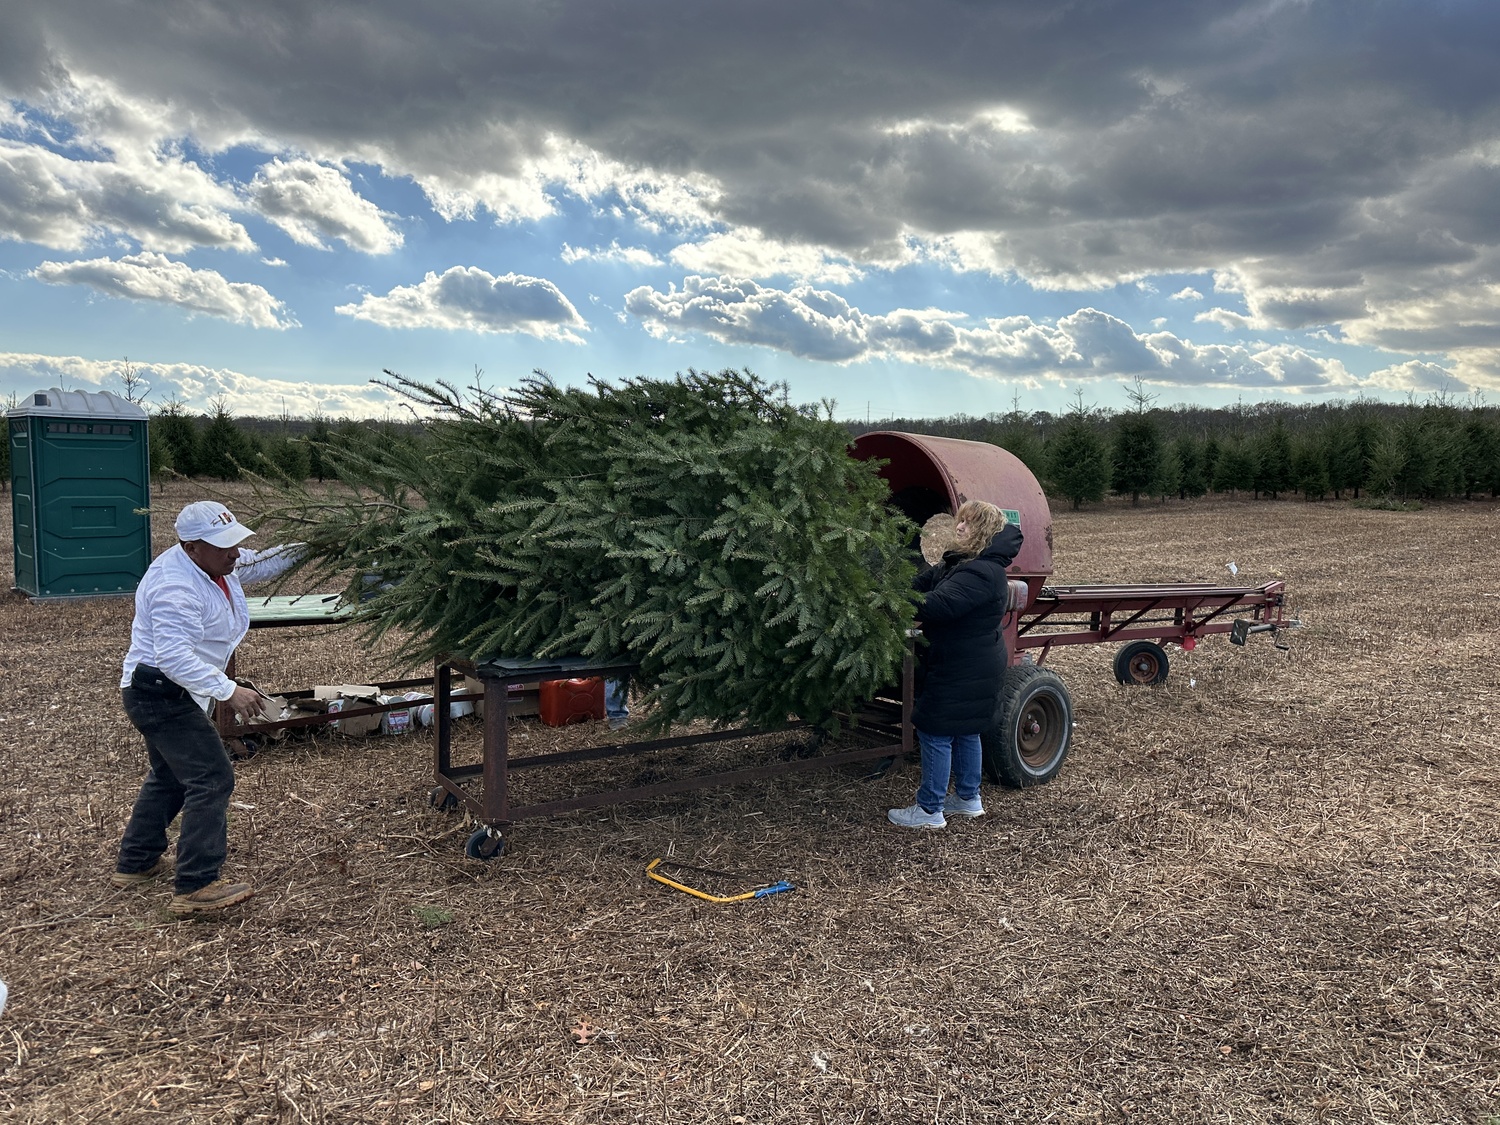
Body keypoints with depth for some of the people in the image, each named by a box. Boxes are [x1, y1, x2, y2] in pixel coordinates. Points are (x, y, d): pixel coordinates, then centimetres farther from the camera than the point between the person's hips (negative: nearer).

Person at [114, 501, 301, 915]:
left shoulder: (210, 563, 3)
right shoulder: (176, 587, -26)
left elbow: (256, 565, 18)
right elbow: (175, 657, -34)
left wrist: (300, 549, 4)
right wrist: (229, 691, -35)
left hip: (161, 695, 11)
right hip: (161, 693, -11)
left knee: (170, 777, 25)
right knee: (212, 780, -14)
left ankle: (136, 862, 40)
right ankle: (195, 887, -12)